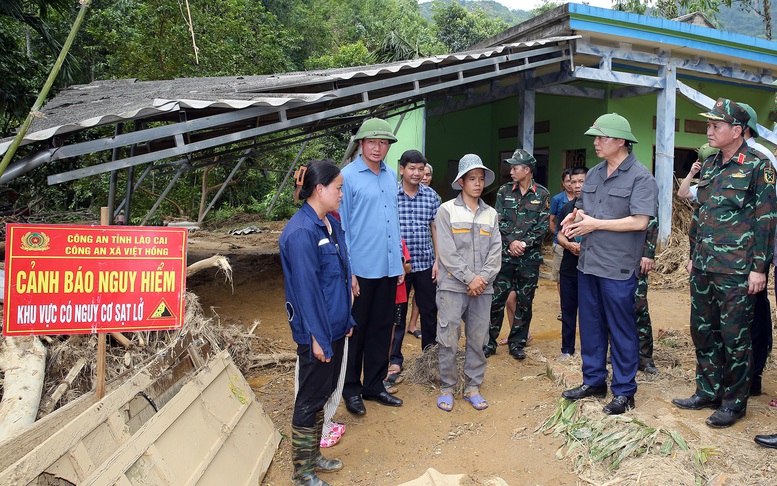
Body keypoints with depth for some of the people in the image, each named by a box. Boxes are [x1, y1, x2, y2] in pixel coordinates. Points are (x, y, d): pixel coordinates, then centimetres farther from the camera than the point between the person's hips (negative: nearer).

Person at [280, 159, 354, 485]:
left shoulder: (331, 225, 7)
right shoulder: (301, 232, -21)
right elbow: (306, 289, -22)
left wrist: (346, 320, 14)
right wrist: (317, 337, -19)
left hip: (335, 327, 9)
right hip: (316, 332, -9)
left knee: (324, 392, 20)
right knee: (310, 398, 6)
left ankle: (313, 456, 38)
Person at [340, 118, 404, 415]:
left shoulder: (391, 176, 11)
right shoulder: (348, 176, -8)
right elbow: (341, 226, -8)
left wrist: (399, 261, 14)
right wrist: (347, 270, -11)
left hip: (388, 268, 6)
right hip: (361, 268, -6)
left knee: (382, 327, 13)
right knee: (356, 329, 6)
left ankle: (374, 385, 28)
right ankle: (351, 389, 22)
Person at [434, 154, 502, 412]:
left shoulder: (491, 214, 12)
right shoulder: (447, 210, 0)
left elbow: (495, 250, 6)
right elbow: (447, 251, -8)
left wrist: (483, 278, -8)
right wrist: (469, 278, -12)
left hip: (482, 287, 4)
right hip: (452, 286, -3)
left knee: (478, 340, 9)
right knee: (448, 340, -1)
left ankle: (473, 387, 21)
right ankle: (447, 388, 14)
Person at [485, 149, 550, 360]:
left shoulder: (542, 194, 2)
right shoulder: (504, 191, 6)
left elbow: (542, 226, -2)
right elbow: (499, 221, 0)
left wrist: (524, 243, -12)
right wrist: (511, 242, -13)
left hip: (530, 256, 0)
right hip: (505, 254, 1)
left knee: (524, 302, 7)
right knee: (496, 298, 0)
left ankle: (517, 343, 20)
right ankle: (490, 341, 12)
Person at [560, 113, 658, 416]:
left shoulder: (641, 177, -9)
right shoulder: (594, 174, 13)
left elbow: (639, 221, -18)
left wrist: (595, 224, -14)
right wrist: (574, 217, -3)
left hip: (618, 267, -7)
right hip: (588, 263, 7)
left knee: (621, 331, 4)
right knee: (591, 326, 15)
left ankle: (624, 392, 18)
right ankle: (593, 382, 30)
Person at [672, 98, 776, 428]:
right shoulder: (709, 166, 12)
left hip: (735, 271, -7)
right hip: (703, 267, 7)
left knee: (734, 337, 2)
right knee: (703, 331, 13)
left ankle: (735, 401, 17)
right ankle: (708, 392, 27)